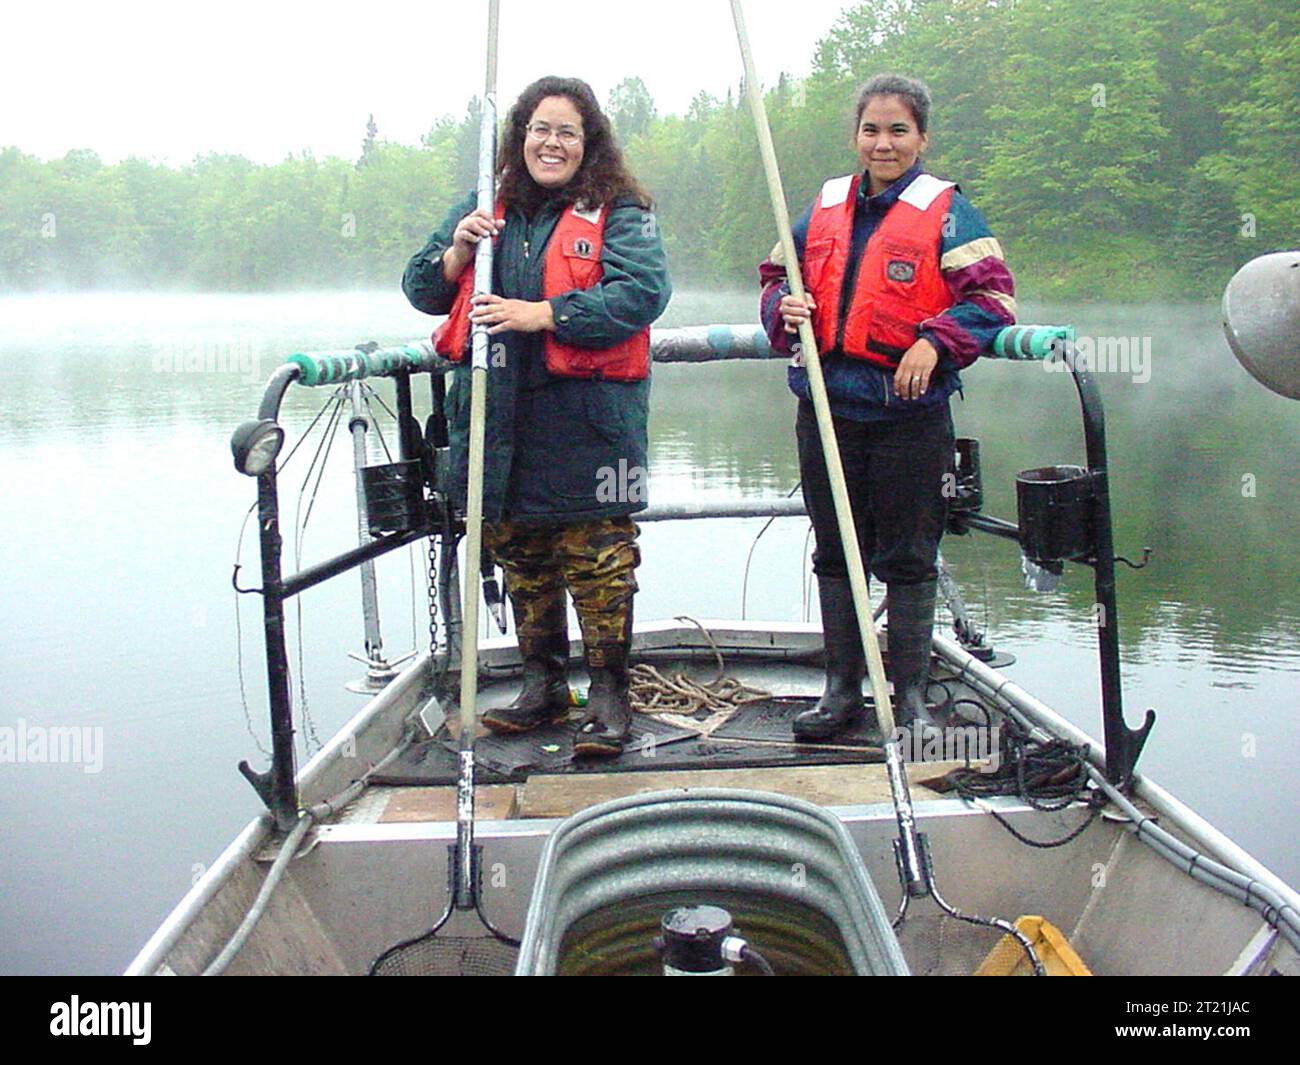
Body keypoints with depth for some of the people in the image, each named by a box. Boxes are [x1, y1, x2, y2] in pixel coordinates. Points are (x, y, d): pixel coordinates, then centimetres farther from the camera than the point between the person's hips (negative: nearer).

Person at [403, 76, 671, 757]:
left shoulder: (619, 213, 0)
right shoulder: (483, 211, 16)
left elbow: (643, 291, -16)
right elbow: (422, 292, 16)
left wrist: (544, 314, -22)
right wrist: (457, 252, -5)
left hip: (587, 422, -5)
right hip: (498, 418, 5)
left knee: (598, 560, -2)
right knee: (521, 559, 13)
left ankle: (609, 695, 9)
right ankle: (543, 683, 26)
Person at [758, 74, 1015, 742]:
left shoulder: (944, 210, -1)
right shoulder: (826, 206, 12)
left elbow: (991, 295, -7)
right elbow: (778, 276, 19)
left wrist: (934, 343, -23)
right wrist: (786, 307, -4)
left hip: (909, 412, -4)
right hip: (826, 408, 4)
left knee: (907, 559, 4)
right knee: (835, 553, 11)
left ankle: (910, 694, 17)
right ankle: (842, 688, 23)